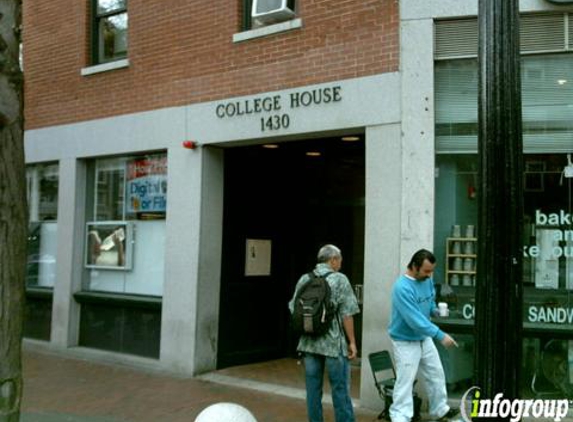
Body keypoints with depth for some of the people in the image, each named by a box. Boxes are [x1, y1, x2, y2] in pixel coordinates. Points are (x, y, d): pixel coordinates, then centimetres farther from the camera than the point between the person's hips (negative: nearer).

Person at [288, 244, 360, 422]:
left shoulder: (304, 279, 6)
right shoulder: (339, 279, -7)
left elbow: (294, 310, 9)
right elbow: (346, 314, -10)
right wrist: (352, 341, -4)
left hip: (309, 343, 5)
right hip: (334, 343, -4)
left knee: (313, 389, 11)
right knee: (340, 390, 4)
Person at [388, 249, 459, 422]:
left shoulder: (427, 279, -3)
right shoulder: (402, 288, -29)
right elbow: (415, 319, -33)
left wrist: (435, 310, -8)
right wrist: (441, 335, -33)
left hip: (424, 338, 8)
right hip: (405, 342, -8)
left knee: (436, 375, 19)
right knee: (405, 382, -5)